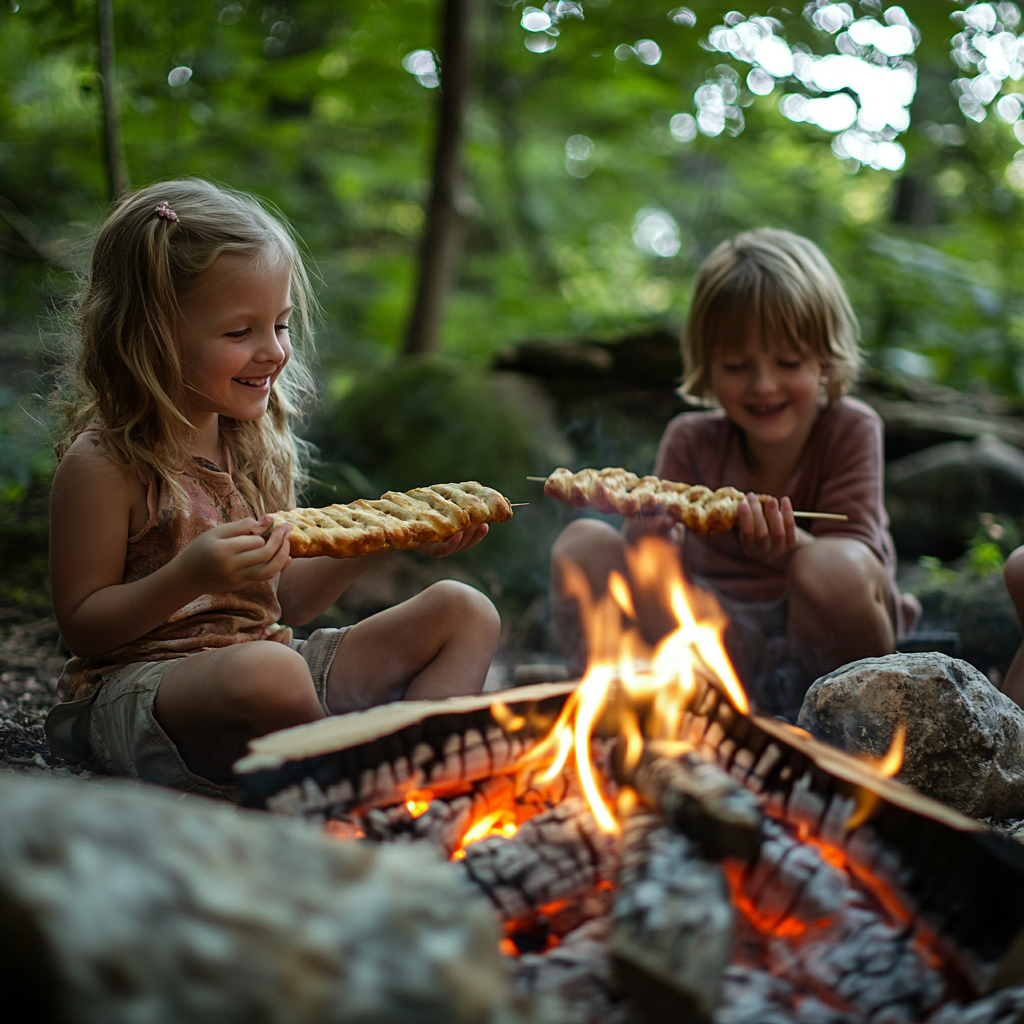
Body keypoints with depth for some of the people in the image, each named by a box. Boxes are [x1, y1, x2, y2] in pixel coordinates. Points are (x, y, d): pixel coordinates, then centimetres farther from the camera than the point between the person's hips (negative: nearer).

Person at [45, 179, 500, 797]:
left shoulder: (261, 444, 9)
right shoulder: (102, 463, -11)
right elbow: (82, 627, -9)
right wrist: (188, 577, -25)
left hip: (267, 660, 8)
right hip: (140, 688, -7)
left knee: (466, 611, 0)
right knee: (268, 670, -41)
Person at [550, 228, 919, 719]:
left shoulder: (851, 429, -8)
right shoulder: (691, 442, -1)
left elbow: (860, 556, -16)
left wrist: (790, 548, -39)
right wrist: (652, 535, -31)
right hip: (723, 649, 3)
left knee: (834, 568, -37)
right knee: (581, 543, -12)